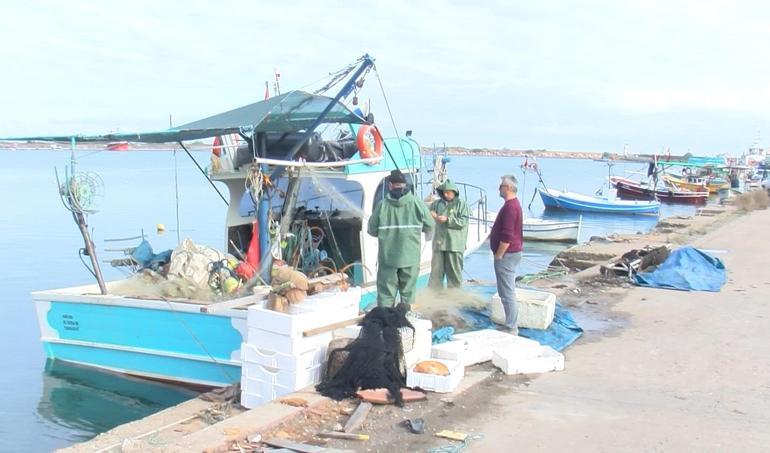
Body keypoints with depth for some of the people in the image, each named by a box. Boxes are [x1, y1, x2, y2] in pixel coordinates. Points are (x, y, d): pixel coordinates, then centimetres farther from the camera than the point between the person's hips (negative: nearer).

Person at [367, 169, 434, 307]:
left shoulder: (382, 205, -8)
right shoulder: (417, 204, -6)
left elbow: (372, 230, -1)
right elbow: (430, 226, 2)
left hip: (387, 258, -1)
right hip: (410, 258, 1)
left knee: (386, 291, 7)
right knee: (408, 291, 12)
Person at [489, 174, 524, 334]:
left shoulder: (510, 206, -20)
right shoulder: (514, 204, 14)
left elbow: (507, 236, -24)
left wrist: (498, 255, -18)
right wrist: (493, 233, 18)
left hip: (507, 255, -11)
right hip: (510, 253, 11)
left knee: (507, 292, -6)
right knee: (507, 291, 16)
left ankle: (511, 328, -2)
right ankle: (511, 325, 23)